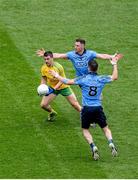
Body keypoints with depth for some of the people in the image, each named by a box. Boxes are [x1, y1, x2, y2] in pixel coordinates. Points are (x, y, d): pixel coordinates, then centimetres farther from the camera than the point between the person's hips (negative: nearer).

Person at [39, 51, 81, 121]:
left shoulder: (58, 67, -28)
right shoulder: (43, 68, -14)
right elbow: (44, 79, 2)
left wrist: (54, 89, -33)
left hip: (63, 87, -4)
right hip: (52, 87, 4)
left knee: (75, 104, -3)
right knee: (43, 105, -6)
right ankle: (52, 113, 26)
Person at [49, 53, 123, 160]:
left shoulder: (83, 79, -7)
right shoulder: (101, 79, 0)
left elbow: (68, 82, -3)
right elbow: (115, 77, 16)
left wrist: (57, 76, 12)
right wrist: (114, 64, 28)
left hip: (87, 108, -1)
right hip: (98, 108, 2)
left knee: (85, 130, 14)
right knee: (105, 128, 13)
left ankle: (93, 146, -9)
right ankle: (111, 143, -13)